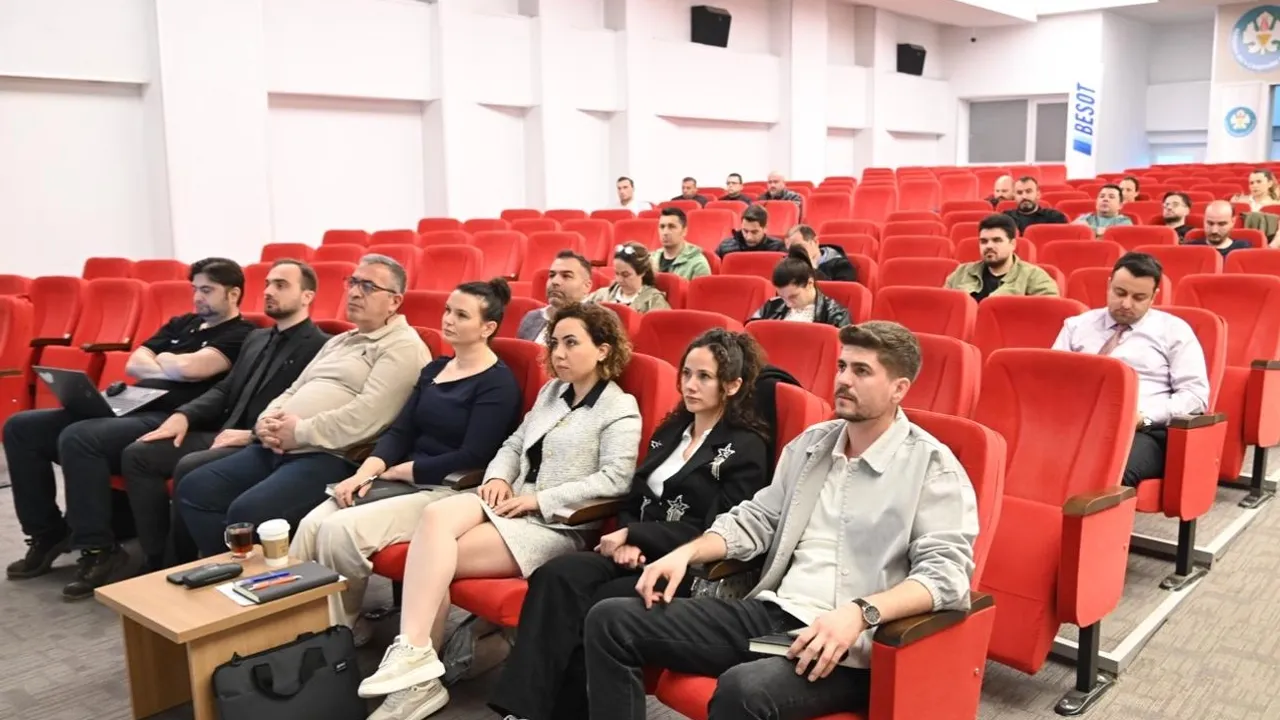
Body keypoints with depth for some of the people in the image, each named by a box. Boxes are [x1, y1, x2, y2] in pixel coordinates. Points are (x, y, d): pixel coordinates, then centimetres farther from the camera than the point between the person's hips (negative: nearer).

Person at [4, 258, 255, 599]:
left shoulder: (240, 336, -2)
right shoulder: (181, 323, 24)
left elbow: (189, 369, -16)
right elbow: (134, 364, 16)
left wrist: (161, 359, 5)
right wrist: (173, 367, -1)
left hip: (168, 422, -9)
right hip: (128, 408, 10)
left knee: (78, 438, -33)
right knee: (20, 428, 2)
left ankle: (100, 550, -21)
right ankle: (48, 534, 8)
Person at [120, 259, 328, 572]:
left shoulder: (319, 347, -7)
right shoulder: (256, 338, 22)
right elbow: (224, 390, 21)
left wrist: (252, 434, -23)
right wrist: (184, 415, 3)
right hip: (223, 434, 9)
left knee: (189, 467, -30)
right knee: (137, 455, -4)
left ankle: (178, 565, -12)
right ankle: (156, 560, -3)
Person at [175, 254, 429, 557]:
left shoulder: (403, 347, -5)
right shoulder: (339, 341, 25)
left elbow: (368, 414, -19)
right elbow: (293, 391, 23)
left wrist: (300, 432, -14)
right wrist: (267, 421, 0)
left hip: (331, 457, -9)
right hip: (278, 448, 9)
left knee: (247, 511, -28)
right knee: (193, 489, -2)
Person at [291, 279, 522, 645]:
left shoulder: (498, 383, -9)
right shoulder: (435, 369, 16)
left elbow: (472, 458, -16)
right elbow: (400, 430, 10)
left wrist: (397, 470, -10)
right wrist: (367, 471, -9)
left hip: (451, 492, -7)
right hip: (405, 483, 8)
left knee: (340, 531, -24)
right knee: (312, 524, -15)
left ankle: (337, 633, -3)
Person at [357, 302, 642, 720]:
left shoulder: (620, 409, -4)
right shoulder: (551, 392, 19)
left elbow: (614, 480, -15)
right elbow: (514, 444, 22)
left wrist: (538, 499, -16)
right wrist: (499, 477, -2)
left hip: (558, 526, -6)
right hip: (512, 504, 7)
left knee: (435, 559, -23)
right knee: (435, 517, -25)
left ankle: (419, 674, -14)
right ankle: (413, 657, -23)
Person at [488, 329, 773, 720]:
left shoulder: (747, 448, -3)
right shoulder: (670, 430, 18)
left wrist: (632, 536, -11)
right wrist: (628, 540, -7)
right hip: (640, 553, 6)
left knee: (594, 609, -29)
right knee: (556, 576, -24)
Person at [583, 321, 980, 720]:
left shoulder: (932, 466, -5)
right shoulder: (811, 442, 15)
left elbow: (947, 572, -15)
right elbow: (758, 518, 21)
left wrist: (860, 613, -30)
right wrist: (685, 553, 5)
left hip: (847, 646, -6)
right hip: (771, 614, 7)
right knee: (611, 621, -6)